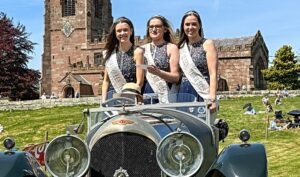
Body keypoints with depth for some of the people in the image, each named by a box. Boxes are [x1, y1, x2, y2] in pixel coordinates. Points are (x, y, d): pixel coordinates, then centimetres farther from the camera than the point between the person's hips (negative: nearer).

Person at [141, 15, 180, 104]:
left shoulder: (171, 48, 4)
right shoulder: (143, 49, 14)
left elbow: (176, 77, -3)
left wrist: (158, 72, -18)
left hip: (166, 95, -3)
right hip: (147, 95, 3)